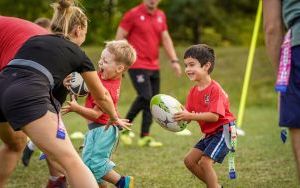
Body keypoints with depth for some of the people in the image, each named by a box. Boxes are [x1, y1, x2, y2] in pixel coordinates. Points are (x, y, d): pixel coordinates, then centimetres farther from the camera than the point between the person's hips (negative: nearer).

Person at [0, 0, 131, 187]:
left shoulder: (33, 40, 31)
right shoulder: (77, 53, 22)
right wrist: (115, 119, 54)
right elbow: (101, 96, 35)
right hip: (28, 96, -6)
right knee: (71, 161, -6)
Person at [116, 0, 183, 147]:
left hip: (154, 67, 6)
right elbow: (120, 37, -4)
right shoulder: (133, 14, -6)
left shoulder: (161, 16, 12)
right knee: (145, 97, -17)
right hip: (137, 66, -6)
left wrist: (174, 60, 9)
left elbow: (166, 39, 17)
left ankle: (145, 136, 8)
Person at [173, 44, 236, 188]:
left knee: (205, 162, -19)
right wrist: (179, 115, -20)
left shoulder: (215, 89, -20)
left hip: (224, 130, -9)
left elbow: (214, 116, -29)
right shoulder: (193, 92, 6)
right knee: (189, 160, 7)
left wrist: (190, 116, -33)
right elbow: (188, 116, 1)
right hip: (210, 133, 9)